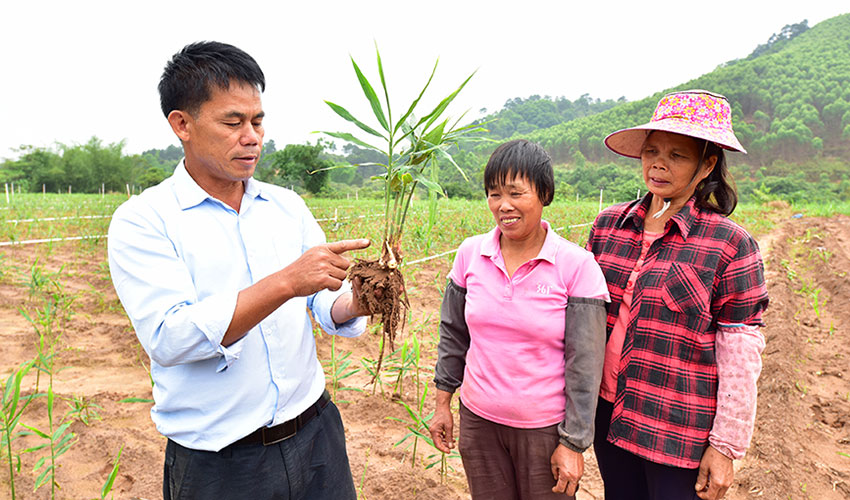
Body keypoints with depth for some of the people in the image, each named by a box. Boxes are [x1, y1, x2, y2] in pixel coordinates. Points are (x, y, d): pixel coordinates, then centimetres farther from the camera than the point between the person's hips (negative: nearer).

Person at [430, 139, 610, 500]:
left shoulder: (576, 265, -14)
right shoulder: (470, 254, -4)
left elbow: (585, 363, -11)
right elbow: (453, 333, 7)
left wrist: (573, 443, -9)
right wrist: (442, 403, 9)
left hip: (546, 428, -3)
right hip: (478, 420, 3)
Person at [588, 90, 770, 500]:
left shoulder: (730, 245, -12)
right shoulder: (609, 224, 0)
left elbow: (740, 359, -10)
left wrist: (725, 447, -9)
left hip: (679, 432, -4)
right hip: (608, 416, 4)